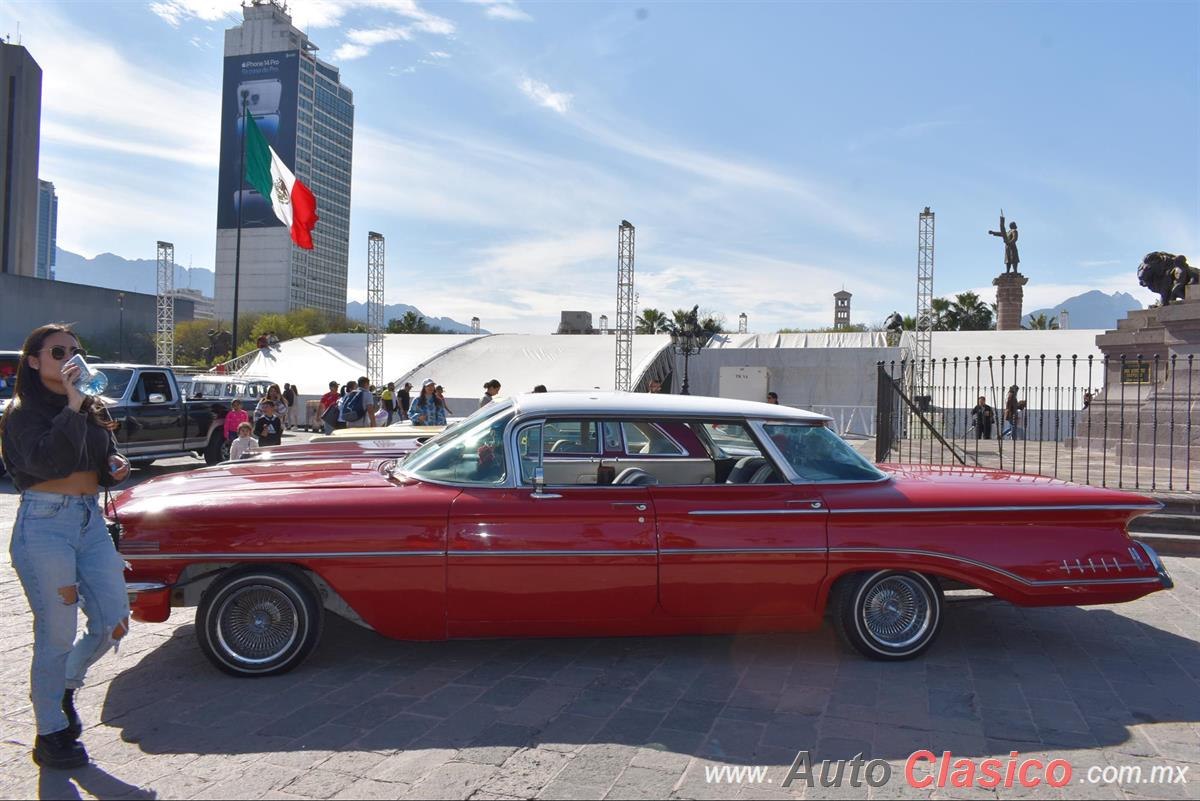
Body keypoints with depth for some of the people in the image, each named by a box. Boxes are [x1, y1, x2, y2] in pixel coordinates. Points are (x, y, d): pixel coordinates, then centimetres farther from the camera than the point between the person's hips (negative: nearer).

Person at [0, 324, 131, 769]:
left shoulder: (93, 409, 12)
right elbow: (48, 462, -24)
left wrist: (116, 465, 2)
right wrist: (71, 407, -25)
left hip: (91, 519, 6)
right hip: (45, 525, -6)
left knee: (114, 624, 7)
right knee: (57, 636, 1)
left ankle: (65, 687, 35)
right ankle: (50, 736, 19)